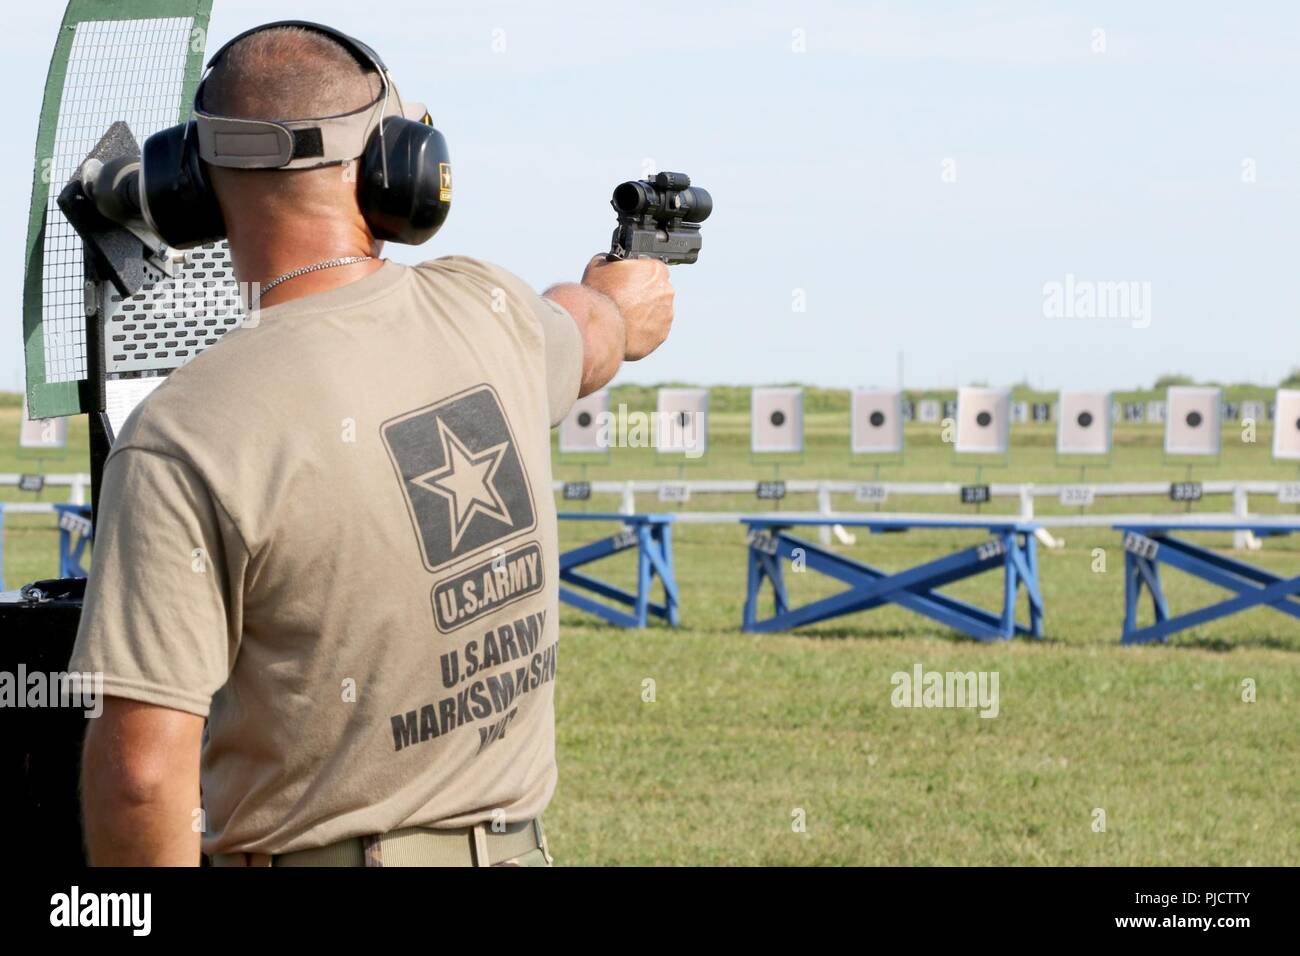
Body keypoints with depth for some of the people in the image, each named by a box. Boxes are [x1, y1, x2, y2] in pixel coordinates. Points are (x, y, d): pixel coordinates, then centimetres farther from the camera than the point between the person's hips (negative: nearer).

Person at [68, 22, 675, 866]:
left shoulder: (185, 437, -19)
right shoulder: (487, 314, -1)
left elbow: (142, 768, -23)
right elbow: (591, 332, 27)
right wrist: (624, 304, 52)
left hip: (307, 860, -6)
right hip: (511, 848, 6)